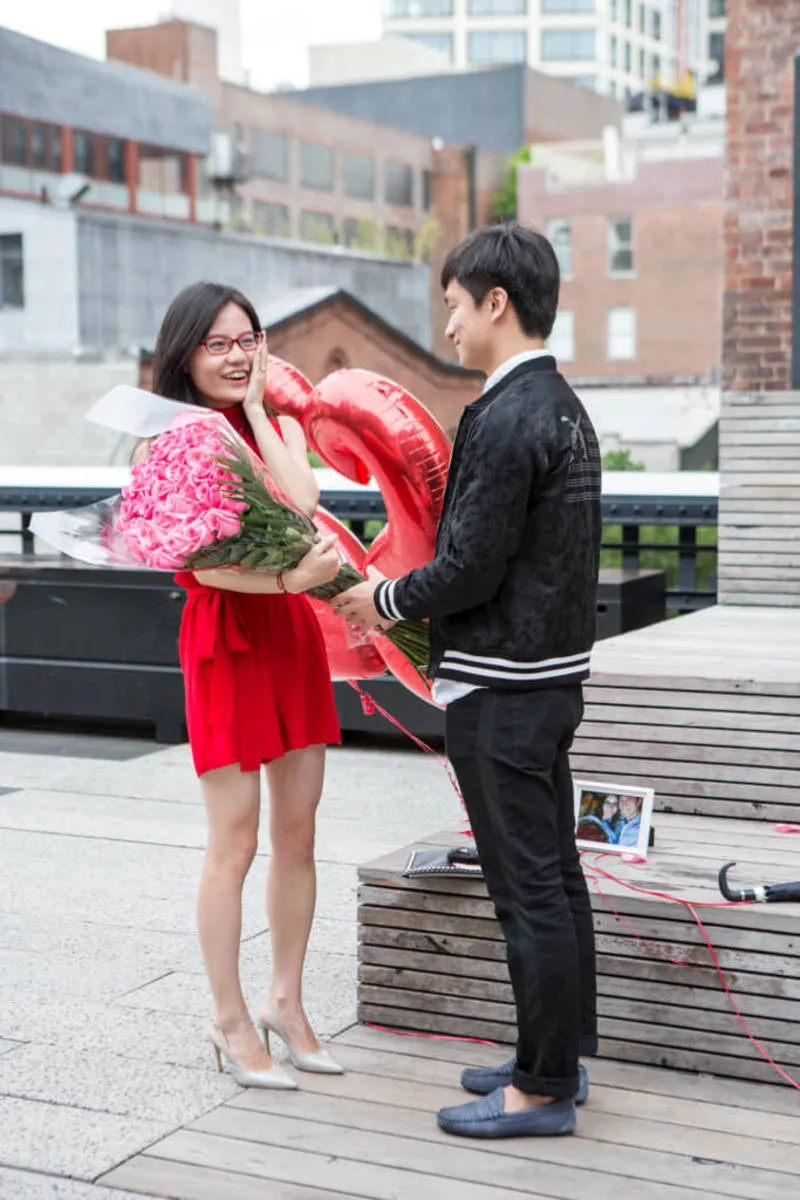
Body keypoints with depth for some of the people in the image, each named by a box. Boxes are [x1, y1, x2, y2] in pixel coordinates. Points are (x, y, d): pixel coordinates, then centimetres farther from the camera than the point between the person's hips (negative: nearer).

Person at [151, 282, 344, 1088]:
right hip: (225, 639, -5)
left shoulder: (280, 426, 10)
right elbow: (202, 562, -16)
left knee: (297, 832, 10)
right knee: (235, 842, -1)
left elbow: (303, 505, -11)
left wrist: (256, 412, -6)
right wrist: (288, 578, -32)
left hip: (293, 634, 6)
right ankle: (229, 1021, 14)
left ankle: (285, 1003, 24)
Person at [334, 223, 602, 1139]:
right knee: (555, 876, 16)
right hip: (553, 675, 10)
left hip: (499, 692, -10)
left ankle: (544, 1089, 10)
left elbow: (472, 570, -20)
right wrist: (411, 598, 15)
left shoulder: (505, 418, -19)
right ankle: (558, 1056, 29)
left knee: (527, 888, -1)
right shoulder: (563, 407, 12)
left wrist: (385, 597, -3)